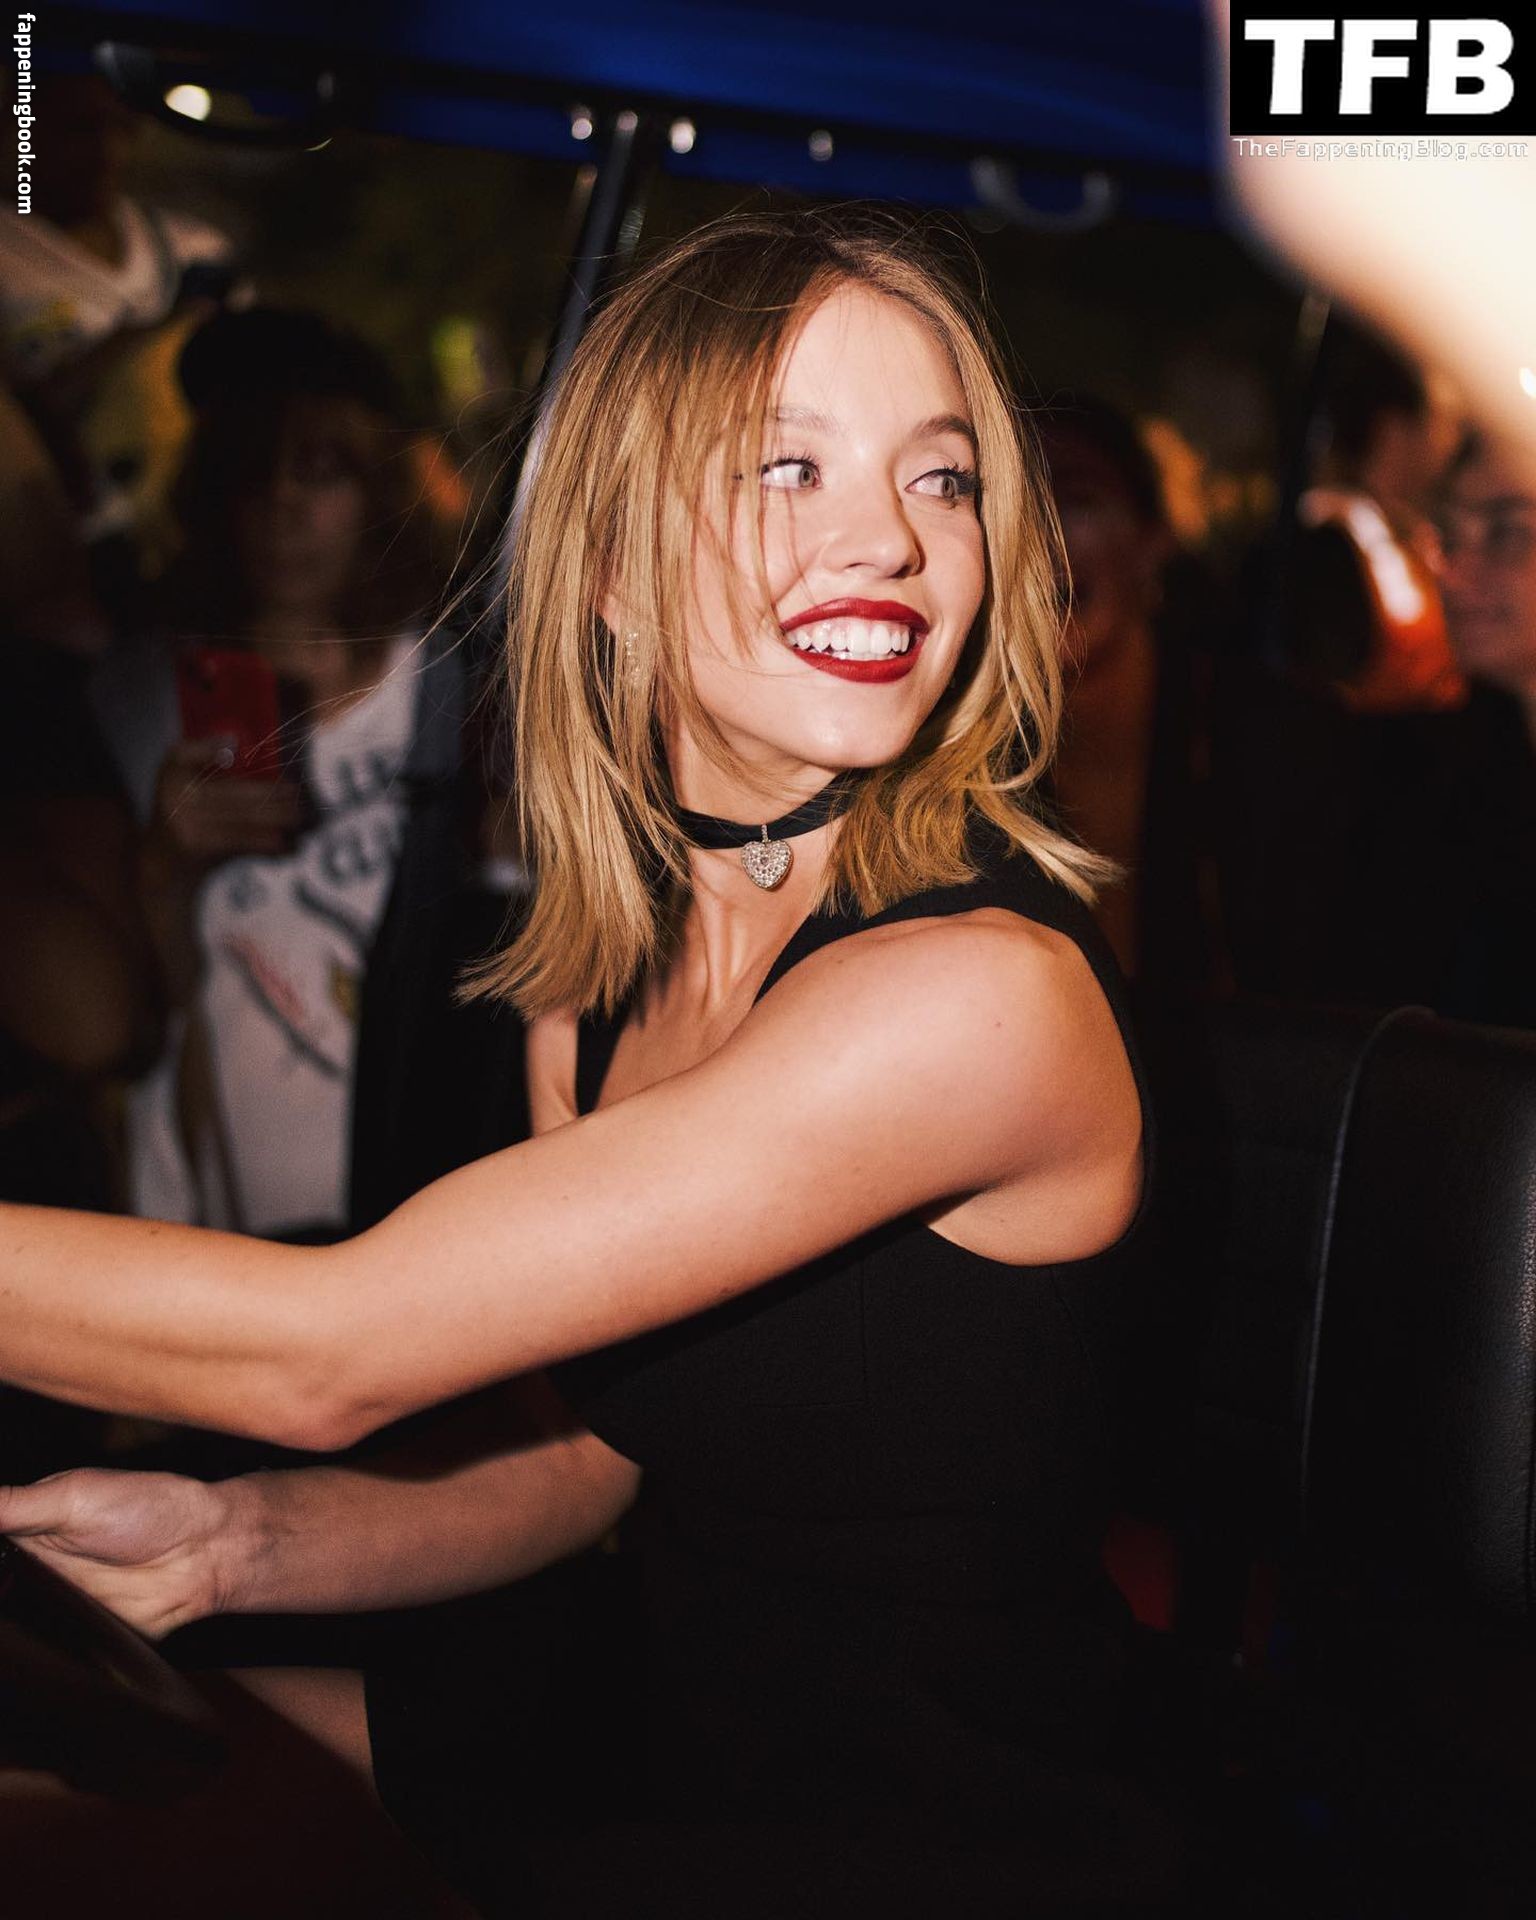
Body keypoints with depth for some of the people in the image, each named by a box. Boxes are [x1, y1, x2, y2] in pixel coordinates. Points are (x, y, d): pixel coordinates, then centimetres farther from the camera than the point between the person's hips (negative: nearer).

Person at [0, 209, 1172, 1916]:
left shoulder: (985, 988, -26)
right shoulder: (596, 966, -1)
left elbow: (329, 1350, -28)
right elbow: (597, 1455, 6)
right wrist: (226, 1541, -9)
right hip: (681, 1763, 6)